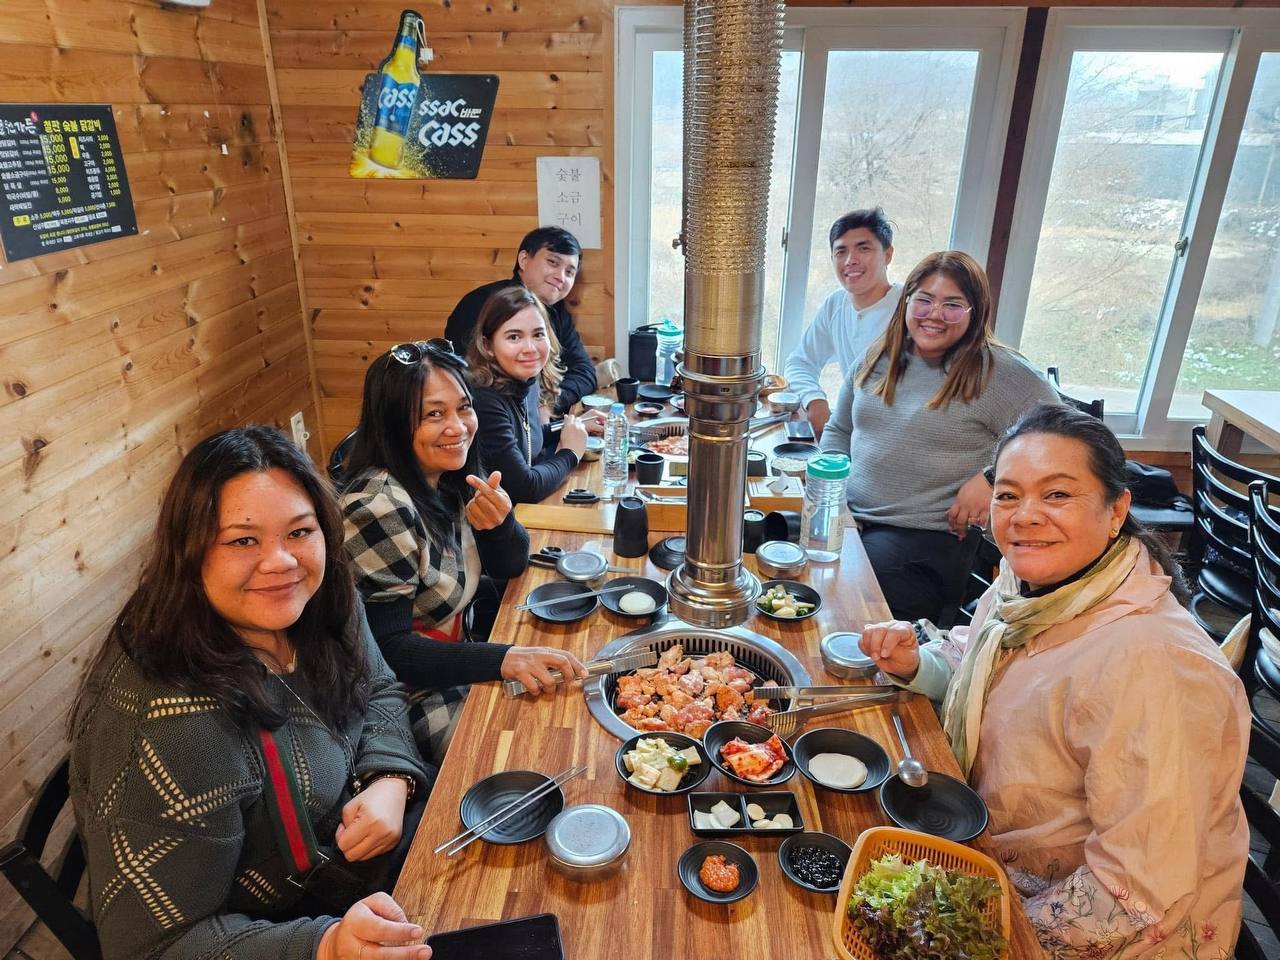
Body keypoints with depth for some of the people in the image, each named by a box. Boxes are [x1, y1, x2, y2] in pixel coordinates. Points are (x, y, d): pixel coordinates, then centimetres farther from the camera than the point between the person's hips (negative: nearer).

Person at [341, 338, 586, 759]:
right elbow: (386, 649, -24)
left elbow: (509, 566, 4)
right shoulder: (379, 505, -26)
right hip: (406, 699, -7)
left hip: (450, 653, 7)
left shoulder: (450, 479, -3)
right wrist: (501, 659, -32)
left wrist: (499, 520, -18)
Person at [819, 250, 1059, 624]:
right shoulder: (878, 358, 14)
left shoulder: (999, 372, -4)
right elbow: (839, 430, 22)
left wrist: (992, 477, -15)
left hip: (927, 536, -5)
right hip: (848, 517, 5)